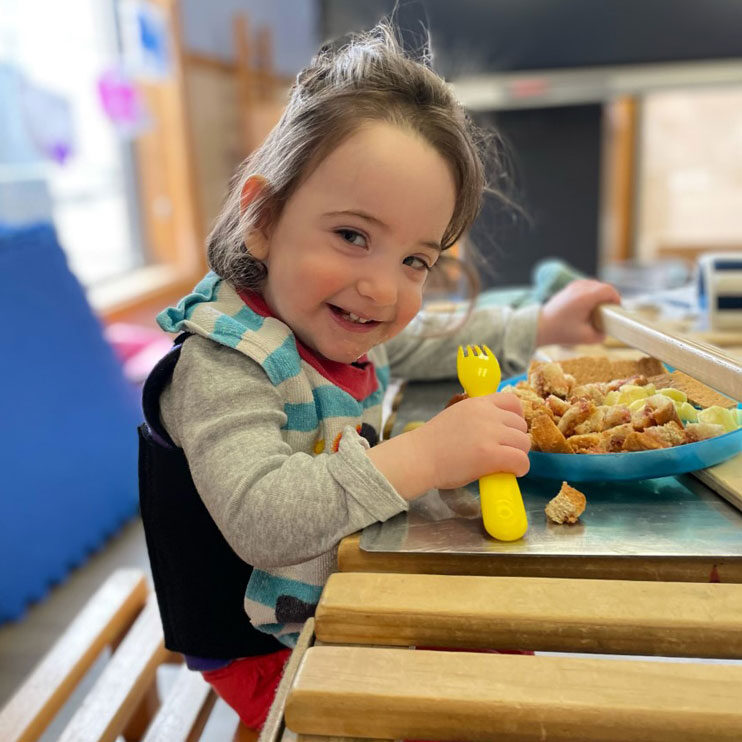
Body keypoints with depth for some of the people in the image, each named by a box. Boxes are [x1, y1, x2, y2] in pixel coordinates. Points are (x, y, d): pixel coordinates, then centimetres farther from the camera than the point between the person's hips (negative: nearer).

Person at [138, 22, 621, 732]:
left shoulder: (342, 329, -3)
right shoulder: (221, 365, -29)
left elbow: (427, 350, 17)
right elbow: (258, 523, -39)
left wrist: (539, 325, 15)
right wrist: (424, 456, -43)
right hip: (273, 653, -7)